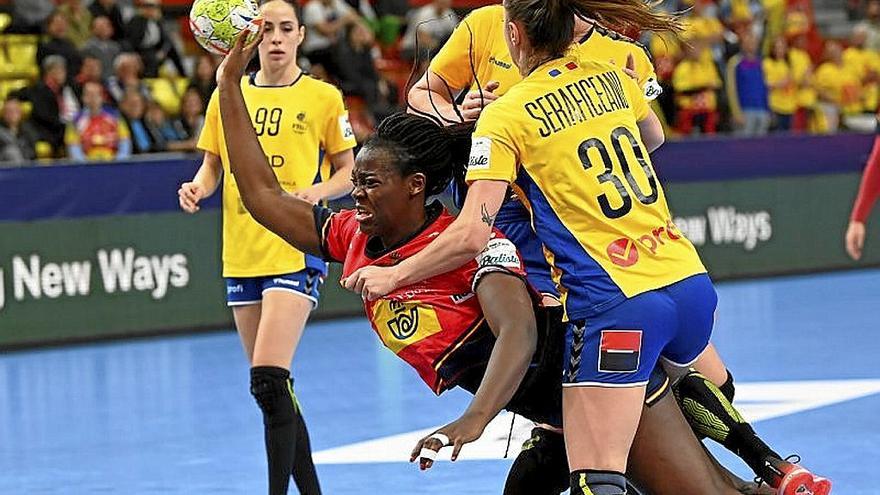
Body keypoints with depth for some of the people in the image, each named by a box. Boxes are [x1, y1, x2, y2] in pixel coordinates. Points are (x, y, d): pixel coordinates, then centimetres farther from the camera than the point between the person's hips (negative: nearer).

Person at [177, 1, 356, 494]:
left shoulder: (323, 97, 1)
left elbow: (348, 172, 4)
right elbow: (213, 164, 16)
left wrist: (318, 190, -16)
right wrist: (198, 187, -5)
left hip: (297, 250, -5)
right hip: (242, 253, 5)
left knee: (269, 380, -18)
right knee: (272, 386, 9)